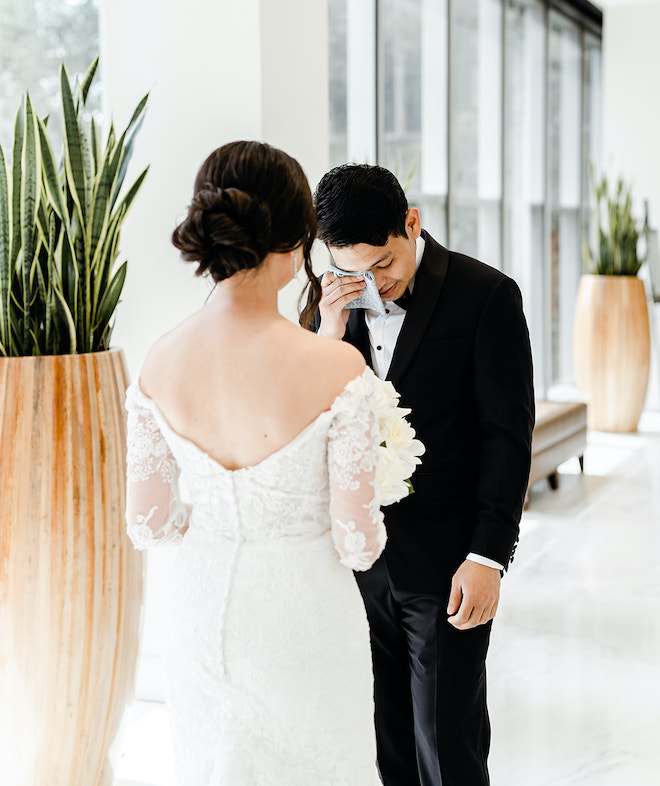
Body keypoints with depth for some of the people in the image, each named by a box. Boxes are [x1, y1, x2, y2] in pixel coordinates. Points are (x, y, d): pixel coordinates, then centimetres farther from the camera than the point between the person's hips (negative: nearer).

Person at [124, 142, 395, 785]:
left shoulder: (160, 363, -10)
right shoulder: (338, 369, -23)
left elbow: (148, 524, -2)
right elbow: (358, 543, -17)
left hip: (204, 609, 4)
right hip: (305, 617, -3)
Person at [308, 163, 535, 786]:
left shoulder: (486, 296, -10)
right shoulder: (335, 302, 4)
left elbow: (508, 437, -9)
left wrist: (488, 555, -13)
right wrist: (330, 334, -11)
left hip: (447, 569, -4)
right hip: (359, 561, 4)